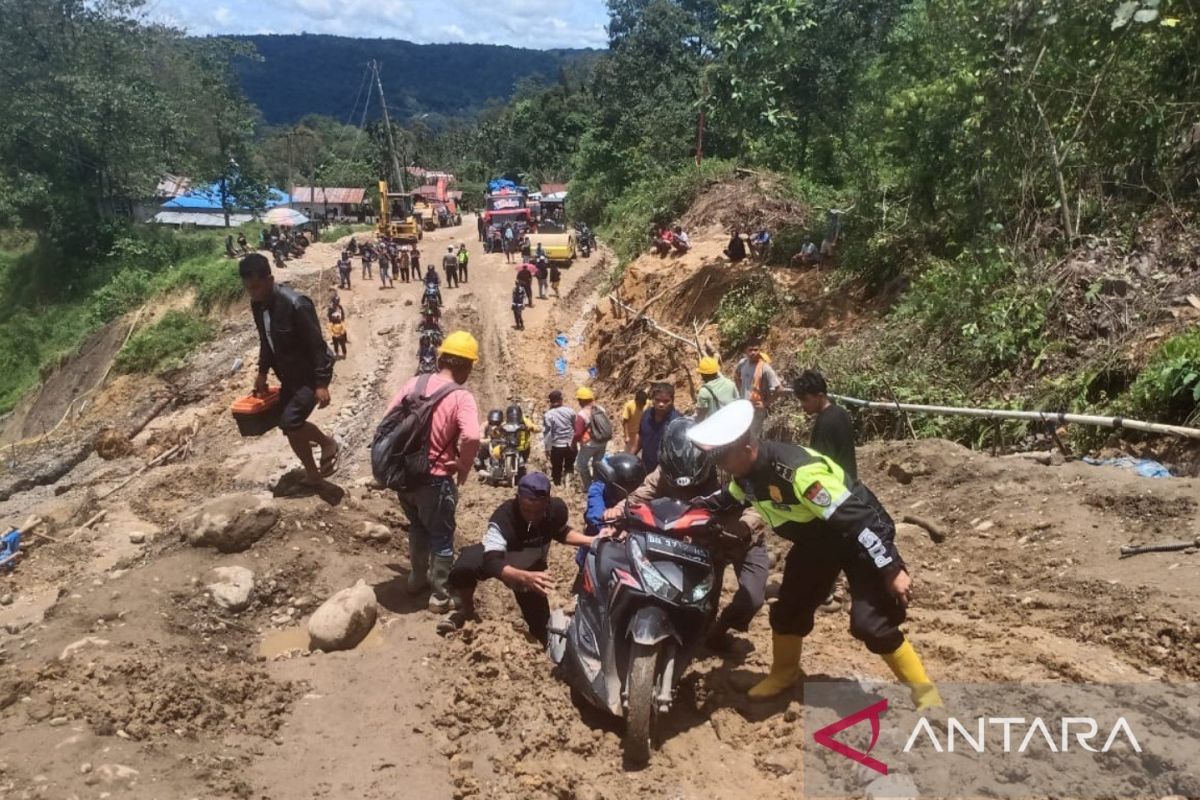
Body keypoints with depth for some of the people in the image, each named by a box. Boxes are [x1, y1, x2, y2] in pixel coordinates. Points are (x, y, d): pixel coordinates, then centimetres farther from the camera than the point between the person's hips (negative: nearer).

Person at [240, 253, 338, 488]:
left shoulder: (295, 304, -25)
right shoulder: (257, 305, -1)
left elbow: (317, 345, -22)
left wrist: (321, 383, -23)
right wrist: (262, 372, 15)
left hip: (310, 374, -8)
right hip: (289, 375, 8)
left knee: (290, 423, -18)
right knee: (290, 424, 9)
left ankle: (327, 443, 9)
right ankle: (312, 474, 26)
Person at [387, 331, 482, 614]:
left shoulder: (415, 382, 0)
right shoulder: (462, 397, -17)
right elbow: (471, 437, -33)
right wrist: (463, 468, -15)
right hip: (435, 480, -6)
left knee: (418, 527, 29)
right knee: (442, 538, 14)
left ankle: (417, 578, 45)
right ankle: (439, 596, 23)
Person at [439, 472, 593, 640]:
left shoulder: (557, 509, -30)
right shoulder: (503, 517, -42)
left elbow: (562, 532, -5)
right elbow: (492, 563, -50)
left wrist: (590, 541, -21)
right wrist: (525, 577, -66)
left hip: (531, 566, 3)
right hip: (500, 562, -3)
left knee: (543, 633, 1)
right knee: (463, 568, -36)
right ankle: (467, 610, -3)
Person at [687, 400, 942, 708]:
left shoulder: (797, 471, -38)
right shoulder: (747, 472, -9)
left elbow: (855, 518, -35)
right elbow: (730, 498, 18)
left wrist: (891, 569, -33)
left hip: (859, 537, -8)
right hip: (816, 540, 8)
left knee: (871, 623, -15)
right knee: (788, 607, 11)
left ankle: (925, 693, 4)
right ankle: (784, 673, 36)